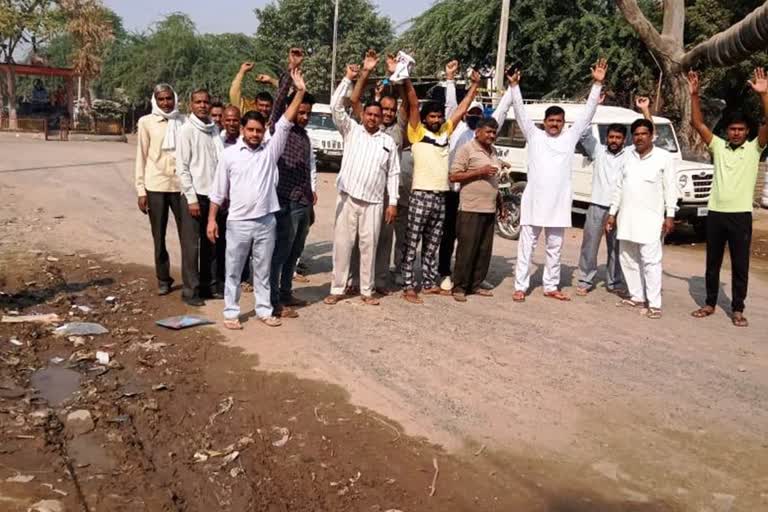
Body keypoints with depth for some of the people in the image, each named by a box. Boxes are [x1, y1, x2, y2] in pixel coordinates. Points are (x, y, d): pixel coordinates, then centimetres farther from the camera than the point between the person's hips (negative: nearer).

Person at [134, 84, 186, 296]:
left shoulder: (183, 121, 5)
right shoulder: (146, 122, 2)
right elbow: (142, 157, 3)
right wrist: (141, 190, 0)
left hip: (181, 184, 0)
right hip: (155, 185, 0)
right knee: (159, 236, 7)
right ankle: (163, 279, 20)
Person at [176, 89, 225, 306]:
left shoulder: (214, 129, 10)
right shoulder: (187, 130, -7)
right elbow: (182, 167, -10)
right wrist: (191, 198, -14)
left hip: (214, 195, 6)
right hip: (195, 195, -5)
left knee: (212, 244, 11)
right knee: (192, 245, -1)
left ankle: (211, 284, 21)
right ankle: (191, 290, 5)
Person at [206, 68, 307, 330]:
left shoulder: (271, 149, 1)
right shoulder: (229, 154, -1)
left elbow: (285, 123, -7)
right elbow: (218, 191, 2)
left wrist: (300, 92, -15)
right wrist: (212, 219, 0)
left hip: (266, 221, 1)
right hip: (238, 222, -1)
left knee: (263, 270, 13)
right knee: (234, 271, 9)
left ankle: (264, 310, 24)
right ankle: (231, 312, 20)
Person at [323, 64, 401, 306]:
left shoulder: (388, 141, 9)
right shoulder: (351, 130, 6)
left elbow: (393, 173, 8)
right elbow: (336, 105, -5)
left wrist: (393, 202, 2)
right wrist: (348, 79, -10)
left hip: (373, 202, 1)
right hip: (348, 197, -1)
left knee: (368, 246, 6)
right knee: (342, 243, 2)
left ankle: (367, 291, 16)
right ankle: (337, 289, 11)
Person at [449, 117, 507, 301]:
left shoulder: (492, 151, 17)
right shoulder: (467, 149, -6)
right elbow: (454, 176, -12)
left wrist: (500, 203, 23)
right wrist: (480, 171, -17)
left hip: (489, 209, 7)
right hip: (471, 209, -7)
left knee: (484, 250, 9)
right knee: (466, 249, -4)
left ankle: (476, 284, 19)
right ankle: (459, 287, 4)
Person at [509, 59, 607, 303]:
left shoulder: (570, 137, 8)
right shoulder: (534, 135, 3)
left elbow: (587, 113, 5)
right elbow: (520, 112, -3)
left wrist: (597, 84, -2)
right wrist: (514, 86, -14)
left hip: (558, 202, 3)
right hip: (534, 200, -2)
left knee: (554, 248, 12)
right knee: (526, 246, 2)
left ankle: (551, 287, 22)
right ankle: (520, 287, 8)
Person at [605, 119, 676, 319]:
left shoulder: (664, 157, -3)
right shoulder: (628, 155, 10)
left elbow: (670, 188, -5)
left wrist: (670, 215, -12)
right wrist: (612, 212, 11)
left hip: (651, 218, -5)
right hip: (626, 217, 6)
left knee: (650, 261, -8)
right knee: (628, 259, 11)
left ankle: (654, 304, -5)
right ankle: (637, 296, 23)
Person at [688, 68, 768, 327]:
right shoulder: (718, 146, 7)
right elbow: (698, 124, 1)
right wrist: (694, 95, -9)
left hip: (741, 215, -2)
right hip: (715, 213, 2)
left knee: (740, 265, 4)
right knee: (712, 263, 11)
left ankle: (737, 310, 13)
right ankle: (710, 304, 23)